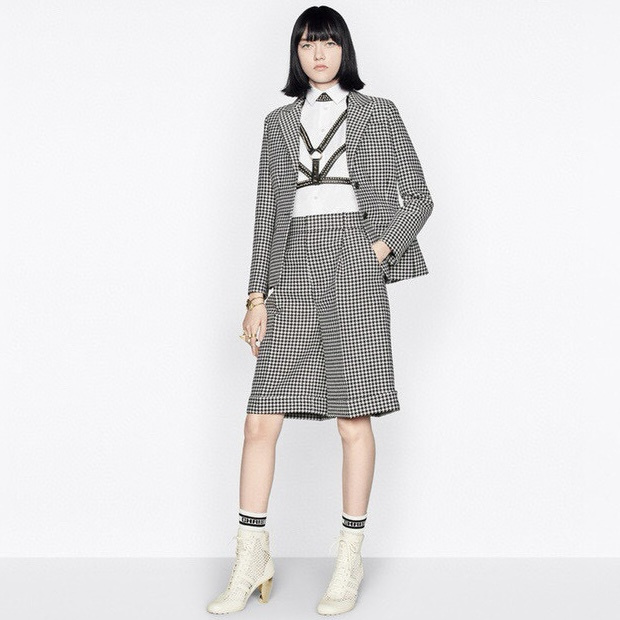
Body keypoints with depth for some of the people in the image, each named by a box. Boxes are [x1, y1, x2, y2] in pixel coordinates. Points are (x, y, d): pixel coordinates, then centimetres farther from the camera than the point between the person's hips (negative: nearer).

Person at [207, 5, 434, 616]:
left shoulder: (377, 113, 10)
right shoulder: (280, 122, 17)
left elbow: (419, 199, 9)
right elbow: (266, 211, 13)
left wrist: (382, 248, -7)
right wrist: (257, 295, 6)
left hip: (354, 267, -3)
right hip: (294, 270, 3)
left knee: (353, 420, -2)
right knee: (261, 421, -3)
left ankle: (350, 560, 11)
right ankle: (251, 560, 9)